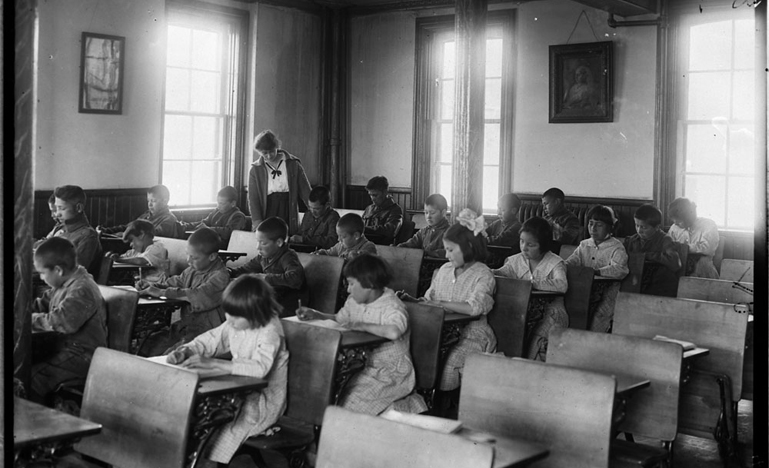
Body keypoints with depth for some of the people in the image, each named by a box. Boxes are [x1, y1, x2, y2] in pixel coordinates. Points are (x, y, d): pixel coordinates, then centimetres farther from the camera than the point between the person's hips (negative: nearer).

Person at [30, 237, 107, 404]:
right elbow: (43, 304, 22)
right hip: (66, 348, 10)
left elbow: (58, 322, -30)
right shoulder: (66, 284, 9)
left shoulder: (81, 290, -22)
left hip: (82, 357, -10)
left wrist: (26, 319, -20)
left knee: (31, 380, -19)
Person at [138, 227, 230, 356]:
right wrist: (152, 285, 1)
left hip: (204, 331, -8)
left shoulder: (220, 277, -18)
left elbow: (198, 295, -29)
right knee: (147, 347, -1)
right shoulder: (192, 270, 8)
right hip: (184, 325, 8)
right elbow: (176, 282, 22)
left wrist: (161, 292, -26)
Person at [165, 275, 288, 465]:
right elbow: (211, 340, 9)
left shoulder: (270, 332, -24)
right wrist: (185, 351, -13)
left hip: (265, 401, -8)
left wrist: (213, 363, -42)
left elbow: (259, 368, -38)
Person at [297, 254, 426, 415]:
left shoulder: (392, 308, -21)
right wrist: (315, 315, 6)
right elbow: (338, 319, 23)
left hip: (392, 376, -8)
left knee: (349, 405, -21)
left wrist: (361, 326, -29)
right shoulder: (355, 302, 4)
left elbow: (393, 332, -43)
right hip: (368, 370, 8)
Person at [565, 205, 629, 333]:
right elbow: (571, 261, 8)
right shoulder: (584, 245, 18)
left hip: (606, 292, -4)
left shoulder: (616, 248, -1)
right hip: (584, 291, 4)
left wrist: (596, 271, -28)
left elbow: (619, 269, -18)